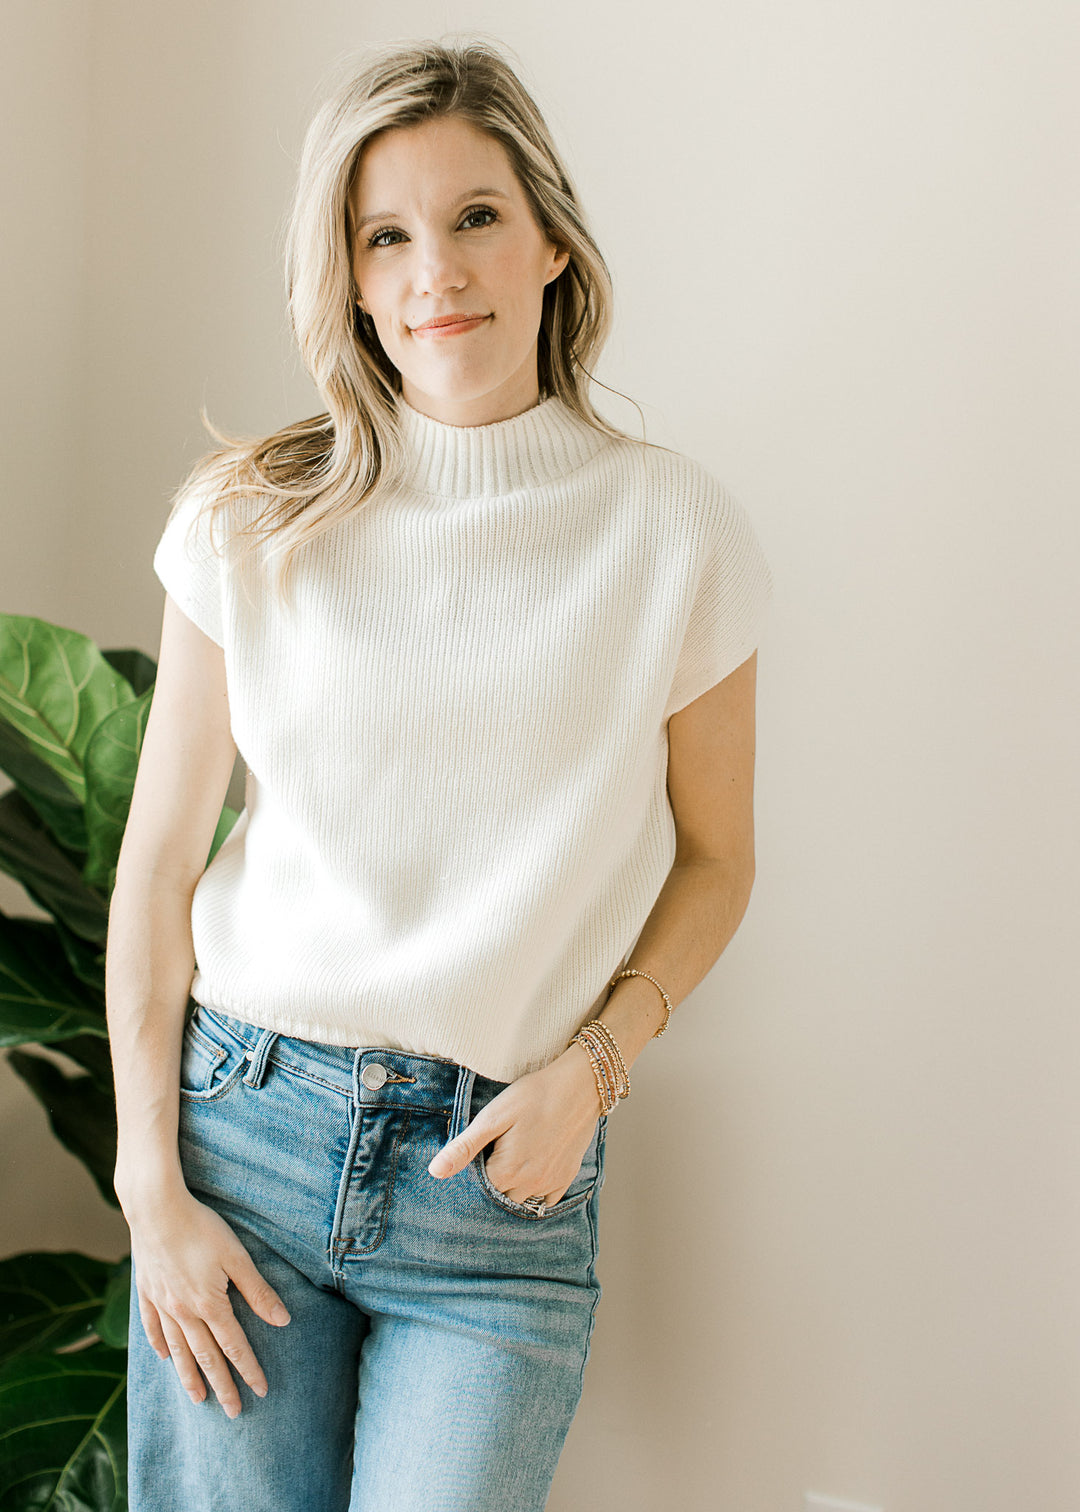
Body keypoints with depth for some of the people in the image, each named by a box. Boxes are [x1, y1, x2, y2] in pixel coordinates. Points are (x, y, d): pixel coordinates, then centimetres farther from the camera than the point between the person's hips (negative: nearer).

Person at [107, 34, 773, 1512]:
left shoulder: (673, 528, -3)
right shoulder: (250, 520, -2)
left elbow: (714, 857, 7)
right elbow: (157, 865, 2)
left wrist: (591, 1066, -8)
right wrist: (152, 1188, -1)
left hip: (503, 1171, 0)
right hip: (242, 1121, 1)